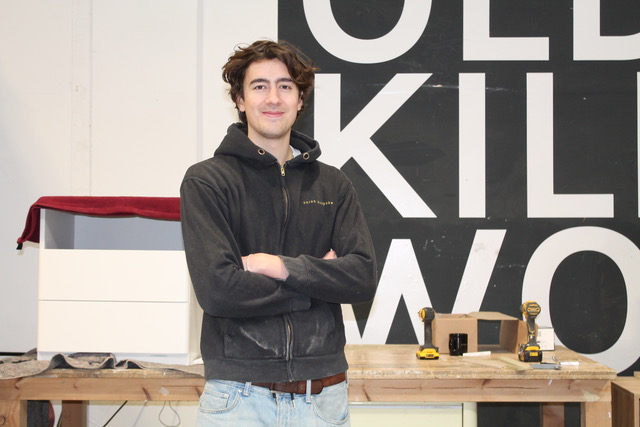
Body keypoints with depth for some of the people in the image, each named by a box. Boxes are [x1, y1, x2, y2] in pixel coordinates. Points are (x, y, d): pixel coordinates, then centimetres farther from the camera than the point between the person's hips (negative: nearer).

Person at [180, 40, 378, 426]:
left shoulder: (333, 185, 9)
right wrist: (317, 281, -8)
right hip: (240, 395, -3)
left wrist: (284, 267, -15)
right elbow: (217, 289, -15)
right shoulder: (207, 181, -4)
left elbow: (364, 278, -2)